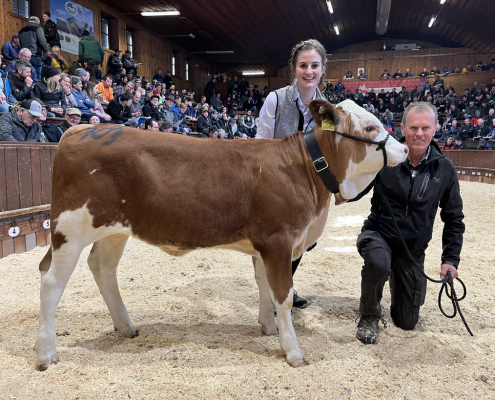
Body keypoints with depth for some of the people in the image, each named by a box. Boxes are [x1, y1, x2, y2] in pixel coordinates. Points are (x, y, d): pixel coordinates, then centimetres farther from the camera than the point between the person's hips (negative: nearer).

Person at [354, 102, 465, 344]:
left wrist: (450, 259, -2)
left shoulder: (444, 169, -7)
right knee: (378, 263, -40)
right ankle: (369, 317, -9)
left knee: (407, 322, 10)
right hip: (378, 234, -2)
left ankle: (396, 281, 43)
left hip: (413, 248, 3)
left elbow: (454, 219, 4)